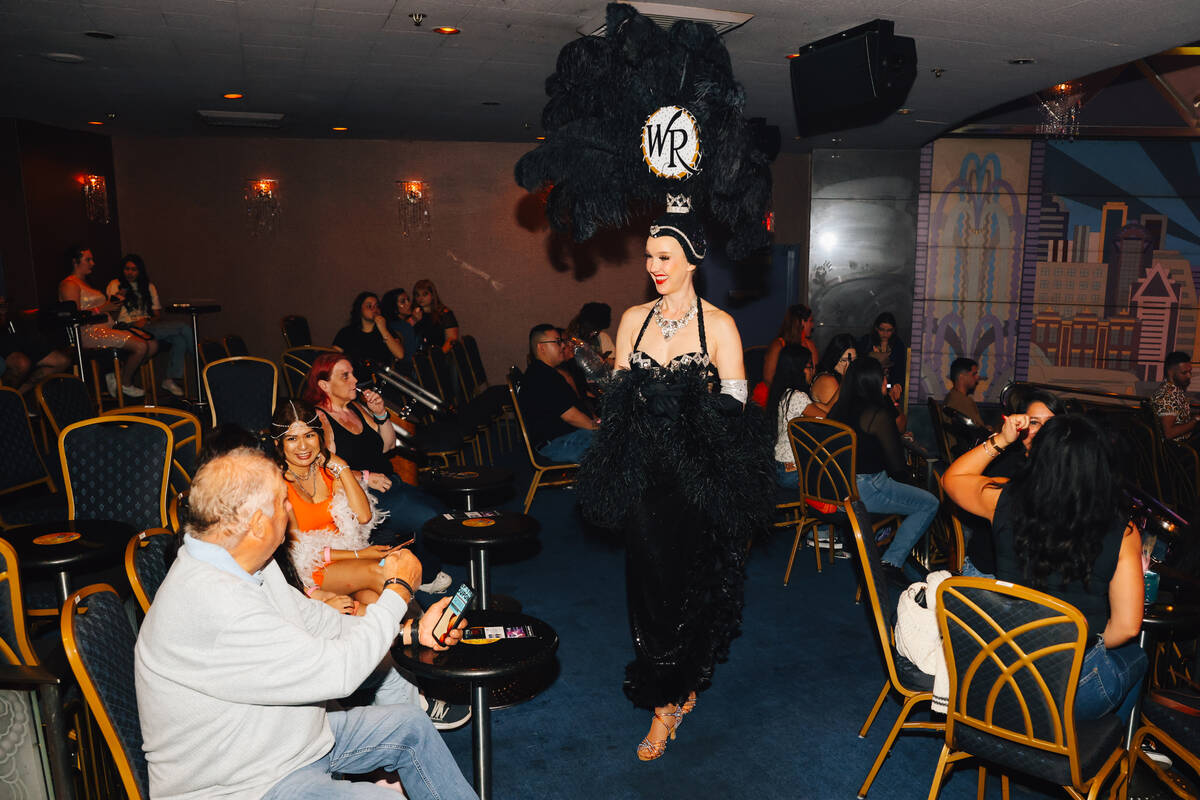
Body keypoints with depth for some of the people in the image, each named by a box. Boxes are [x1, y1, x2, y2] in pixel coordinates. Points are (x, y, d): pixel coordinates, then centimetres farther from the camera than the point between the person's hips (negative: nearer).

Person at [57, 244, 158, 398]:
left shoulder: (85, 283, 26)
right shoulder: (69, 284, -5)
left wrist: (113, 301, 11)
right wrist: (102, 309, -19)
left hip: (106, 328, 10)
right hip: (89, 333, -10)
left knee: (153, 345, -3)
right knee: (141, 347, -26)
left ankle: (115, 375, 0)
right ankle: (124, 385, -5)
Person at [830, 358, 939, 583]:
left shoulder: (839, 409, 6)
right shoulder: (878, 414, -17)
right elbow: (896, 464, -9)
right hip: (865, 490, -9)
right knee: (930, 504, 6)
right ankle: (893, 561, 1)